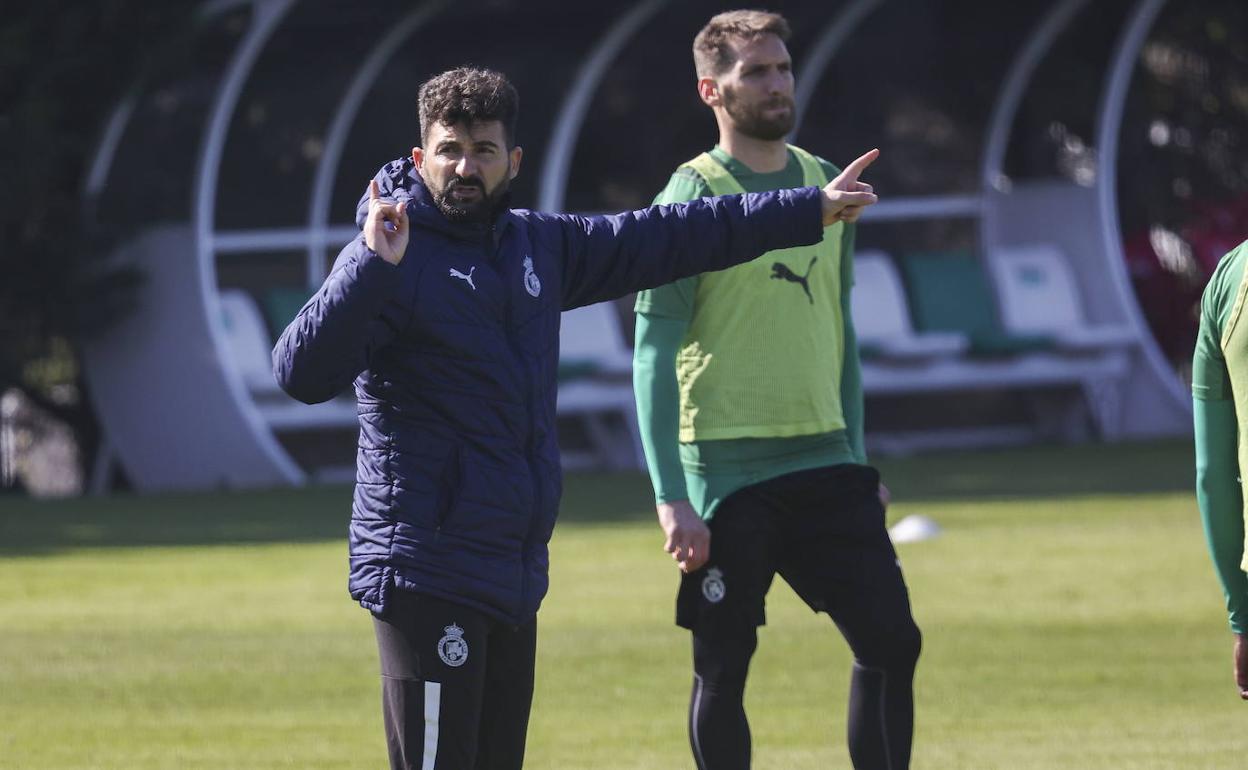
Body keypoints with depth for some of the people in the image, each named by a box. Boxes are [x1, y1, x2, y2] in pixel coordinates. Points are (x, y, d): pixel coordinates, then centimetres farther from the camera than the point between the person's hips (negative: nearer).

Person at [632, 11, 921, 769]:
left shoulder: (826, 183, 10)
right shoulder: (694, 196, -7)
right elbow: (655, 353, -10)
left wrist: (858, 455, 17)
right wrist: (671, 496, -16)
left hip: (825, 462, 5)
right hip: (728, 472, -5)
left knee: (891, 641, -2)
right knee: (724, 666, 2)